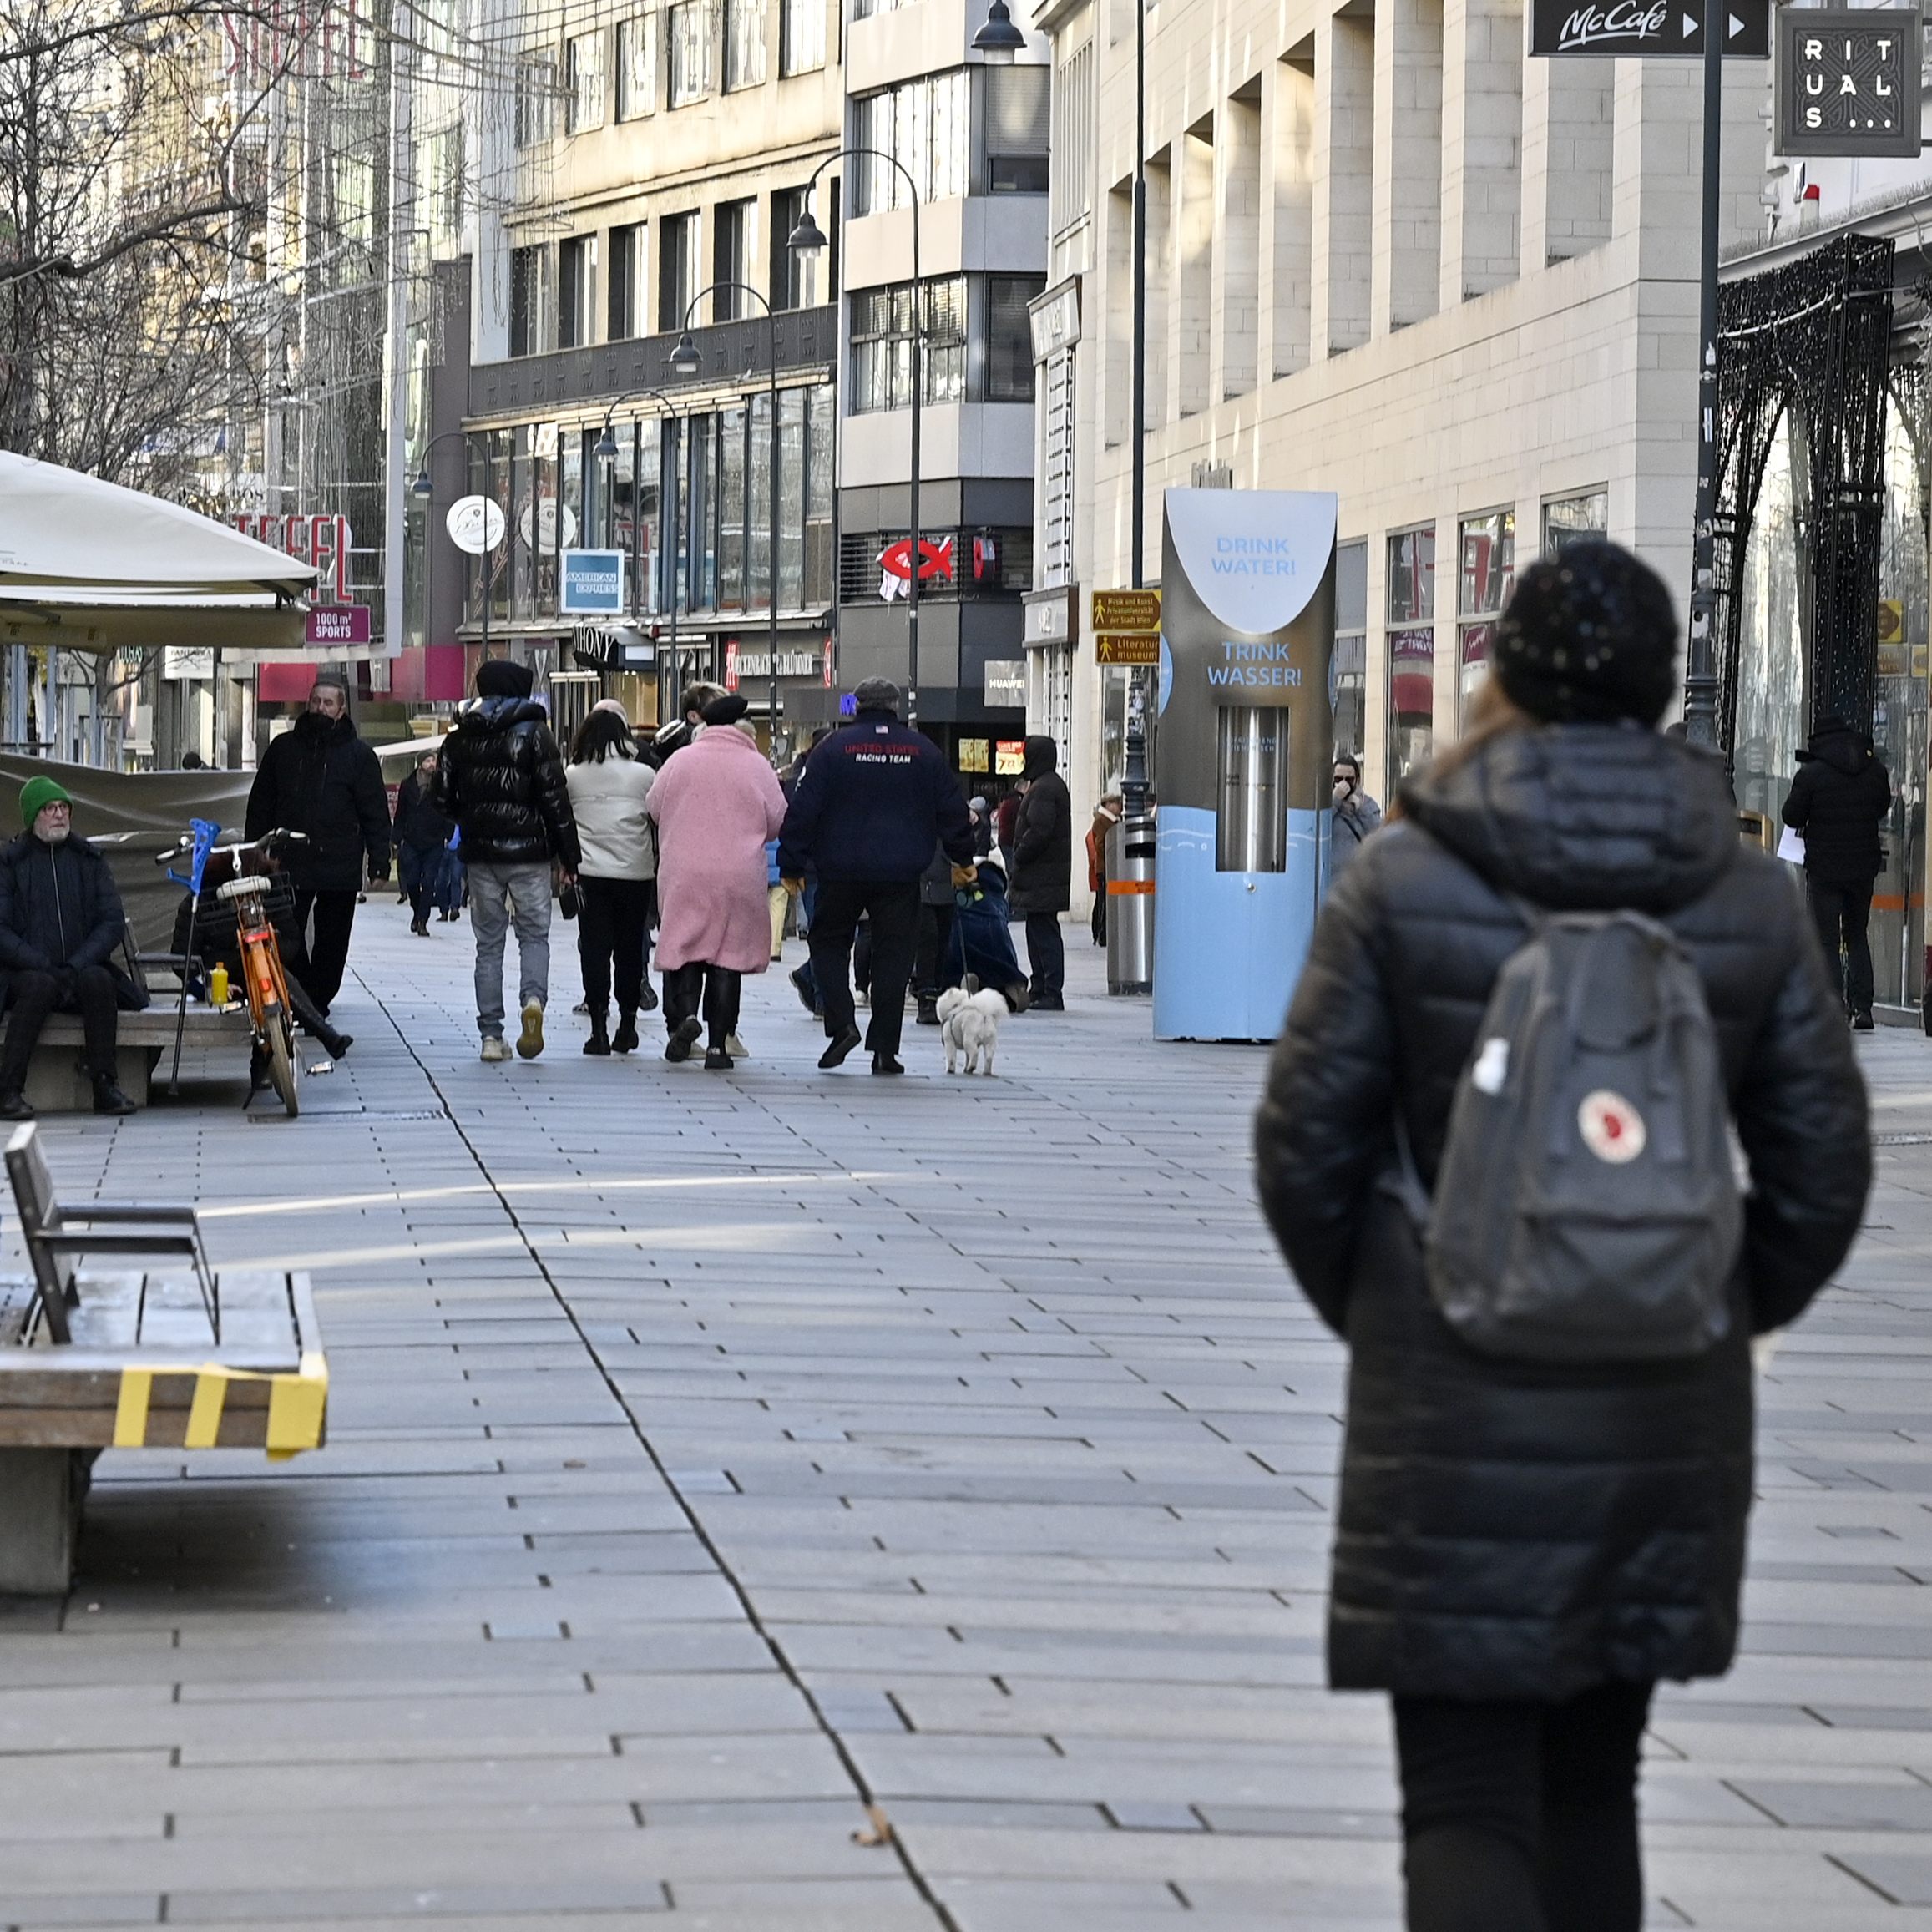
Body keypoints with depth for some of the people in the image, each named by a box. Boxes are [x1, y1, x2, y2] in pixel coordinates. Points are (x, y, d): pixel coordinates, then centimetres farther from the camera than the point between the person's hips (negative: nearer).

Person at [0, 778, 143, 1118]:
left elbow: (114, 922, 4)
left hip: (82, 970, 2)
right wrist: (44, 965, -18)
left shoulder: (88, 860, 12)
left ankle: (105, 1086, -29)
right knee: (41, 985, -35)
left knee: (98, 980, -31)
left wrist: (77, 965, -12)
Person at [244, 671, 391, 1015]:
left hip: (339, 869, -1)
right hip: (288, 865, 1)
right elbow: (261, 804, 14)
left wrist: (379, 861, -3)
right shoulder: (284, 748, 10)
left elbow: (375, 814, 4)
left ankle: (318, 1002, 11)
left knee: (332, 942, 3)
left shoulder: (358, 755, 4)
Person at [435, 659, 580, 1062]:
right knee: (534, 935, 8)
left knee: (488, 943, 9)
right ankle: (533, 997, -21)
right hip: (528, 851, -3)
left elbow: (444, 798, 8)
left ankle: (491, 1036, 6)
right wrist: (568, 856, -4)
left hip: (480, 852, 3)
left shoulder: (460, 738, 5)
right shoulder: (534, 733, -6)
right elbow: (554, 797, -8)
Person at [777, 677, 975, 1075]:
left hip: (842, 870, -1)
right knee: (893, 954, 4)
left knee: (829, 942, 13)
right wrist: (962, 858, 25)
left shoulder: (834, 748, -2)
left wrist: (792, 864, 2)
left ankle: (842, 1024, -6)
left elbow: (803, 810, -4)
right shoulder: (924, 751, 6)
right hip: (901, 874, 1)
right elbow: (952, 810, 11)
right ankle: (885, 1049, 1)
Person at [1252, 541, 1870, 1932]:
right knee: (1593, 1783, 19)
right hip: (1667, 1424, 4)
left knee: (1466, 1801, -1)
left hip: (1454, 1418, -3)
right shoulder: (1748, 897, -1)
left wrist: (1366, 1313, 12)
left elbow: (1307, 1141, -6)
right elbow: (1823, 1166, 0)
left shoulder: (1404, 879, -8)